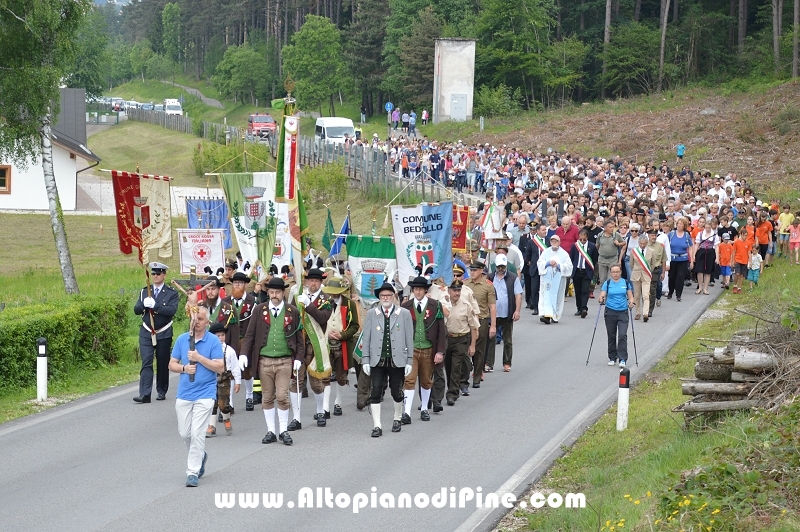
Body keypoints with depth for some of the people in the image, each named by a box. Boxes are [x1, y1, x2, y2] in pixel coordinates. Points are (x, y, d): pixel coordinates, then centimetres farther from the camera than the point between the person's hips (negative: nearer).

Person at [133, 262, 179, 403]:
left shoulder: (172, 293, -1)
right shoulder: (144, 292, 10)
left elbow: (172, 310, -16)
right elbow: (136, 310, 5)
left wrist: (155, 305, -25)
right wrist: (144, 304, -16)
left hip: (164, 333, -1)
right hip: (146, 333, 1)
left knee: (163, 363, 8)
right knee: (146, 363, -9)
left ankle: (161, 391, 22)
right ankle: (144, 394, -16)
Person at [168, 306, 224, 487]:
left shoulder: (213, 341, -4)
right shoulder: (181, 339, 6)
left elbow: (219, 367, -10)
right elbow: (172, 364, 9)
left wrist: (199, 358, -18)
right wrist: (184, 368, -11)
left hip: (204, 394, -4)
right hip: (183, 393, 4)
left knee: (197, 433, -9)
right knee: (184, 433, 9)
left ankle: (193, 472, -5)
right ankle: (200, 456, 37)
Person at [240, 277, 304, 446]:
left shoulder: (293, 311, 4)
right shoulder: (259, 310, 5)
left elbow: (299, 337, 7)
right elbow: (250, 335, 5)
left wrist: (298, 358, -2)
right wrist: (244, 354, -7)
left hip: (285, 360, -1)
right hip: (264, 360, 1)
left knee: (282, 396, -6)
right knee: (267, 398, 6)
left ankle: (284, 430, 7)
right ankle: (270, 431, 14)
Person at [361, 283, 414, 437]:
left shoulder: (404, 314, 4)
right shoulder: (371, 314, 6)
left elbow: (409, 339, 4)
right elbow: (366, 338, 6)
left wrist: (409, 361, 0)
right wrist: (365, 360, 0)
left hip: (397, 360, 0)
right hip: (377, 360, 0)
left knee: (397, 393, 7)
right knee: (375, 392, -6)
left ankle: (397, 419, 30)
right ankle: (377, 426, -2)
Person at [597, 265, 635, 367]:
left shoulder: (626, 283, 5)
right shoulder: (607, 283, 3)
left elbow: (630, 297, 7)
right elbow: (602, 296, -4)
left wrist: (631, 303, -15)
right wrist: (601, 299, -26)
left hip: (623, 312, -1)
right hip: (610, 312, 1)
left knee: (622, 335, -11)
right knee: (611, 336, 8)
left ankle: (623, 359, -10)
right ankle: (612, 358, 20)